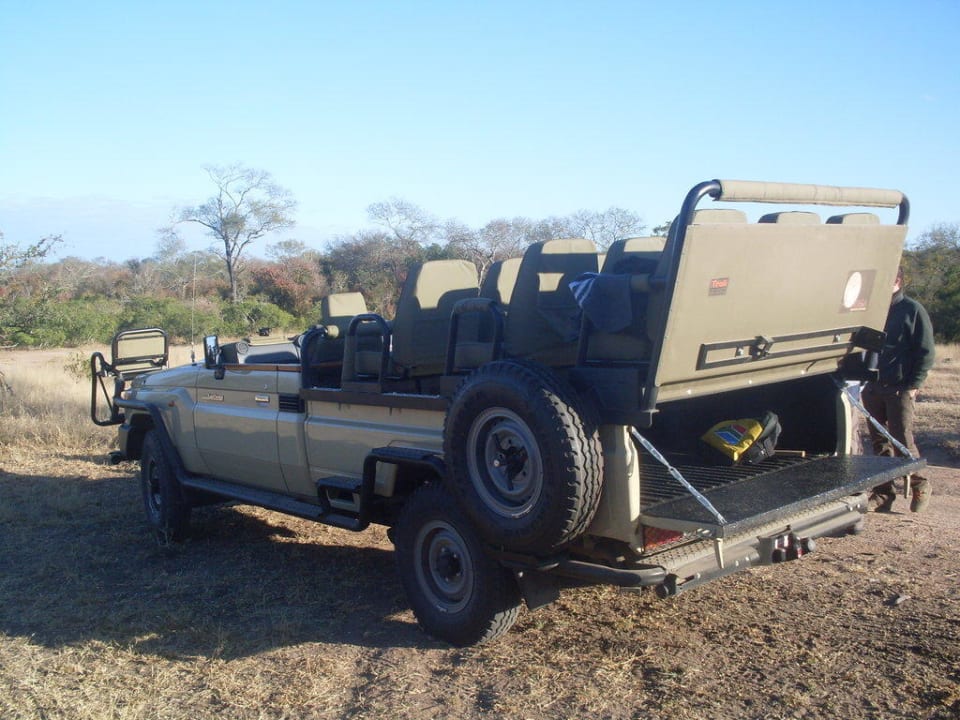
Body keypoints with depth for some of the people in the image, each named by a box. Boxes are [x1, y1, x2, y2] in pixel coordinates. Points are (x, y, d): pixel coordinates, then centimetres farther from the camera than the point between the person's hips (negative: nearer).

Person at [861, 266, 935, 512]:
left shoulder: (913, 310, 0)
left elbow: (926, 352, -3)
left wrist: (914, 385, -11)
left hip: (900, 388, -5)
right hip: (872, 387, 5)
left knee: (902, 440, -5)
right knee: (879, 441, 7)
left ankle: (920, 486, 14)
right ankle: (883, 493, 14)